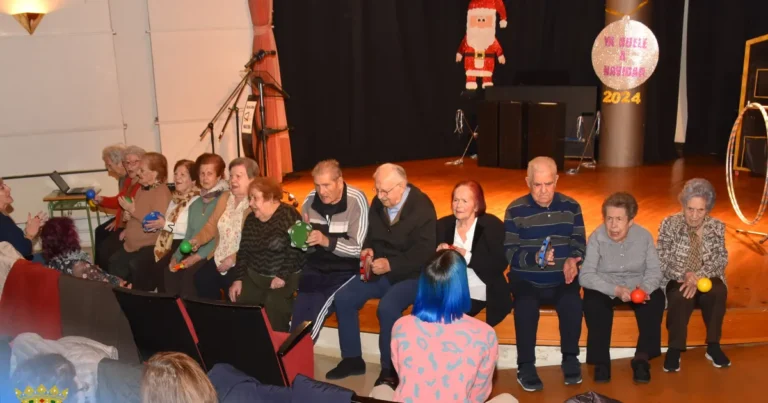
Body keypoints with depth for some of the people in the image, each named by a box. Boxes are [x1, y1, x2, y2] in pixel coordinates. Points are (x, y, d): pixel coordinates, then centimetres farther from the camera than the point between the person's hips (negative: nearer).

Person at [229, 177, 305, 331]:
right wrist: (238, 279, 5)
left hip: (286, 276, -6)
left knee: (273, 302, -30)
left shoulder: (288, 216, -11)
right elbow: (243, 251, 14)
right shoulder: (251, 218, 10)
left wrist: (283, 276, -23)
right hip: (255, 276, 6)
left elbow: (295, 250, -18)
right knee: (238, 300, -15)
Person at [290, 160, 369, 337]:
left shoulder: (356, 201, -13)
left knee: (316, 311, -22)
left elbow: (358, 248, -16)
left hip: (344, 270, -3)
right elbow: (304, 241, 10)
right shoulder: (310, 200, 0)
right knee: (299, 315, -19)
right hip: (314, 267, 4)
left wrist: (327, 241, -31)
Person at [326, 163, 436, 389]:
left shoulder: (422, 208, -17)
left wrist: (390, 264, -29)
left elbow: (424, 252, -21)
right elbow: (370, 235, 17)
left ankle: (389, 369, -12)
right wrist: (367, 250, -6)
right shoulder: (378, 203, 3)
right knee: (343, 299, -11)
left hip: (411, 275, -6)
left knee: (387, 308, -32)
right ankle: (352, 359, 5)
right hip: (380, 271, 7)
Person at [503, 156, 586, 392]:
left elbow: (579, 242, 7)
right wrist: (534, 258, -26)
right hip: (526, 278, -2)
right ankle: (526, 365, -12)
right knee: (526, 306, -31)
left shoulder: (571, 207, 6)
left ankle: (570, 359, -3)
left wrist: (572, 260, -15)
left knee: (572, 304, -28)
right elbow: (509, 252, -8)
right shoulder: (515, 210, -3)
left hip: (562, 278, 2)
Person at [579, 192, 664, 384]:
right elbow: (585, 276, -24)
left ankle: (642, 357, -16)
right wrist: (615, 290, -37)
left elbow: (654, 271, -10)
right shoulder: (597, 237, -18)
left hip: (637, 288, 2)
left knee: (656, 298, -27)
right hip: (606, 288, -2)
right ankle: (601, 361, -19)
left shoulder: (644, 236, -10)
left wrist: (645, 288, -33)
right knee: (593, 301, -33)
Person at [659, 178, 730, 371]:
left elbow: (721, 260, -6)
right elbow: (662, 261, -9)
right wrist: (684, 275, -29)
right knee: (682, 296, -36)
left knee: (718, 292, -33)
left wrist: (698, 277, -25)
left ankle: (713, 346, -16)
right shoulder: (669, 224, -5)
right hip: (676, 280, -2)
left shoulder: (717, 227, 1)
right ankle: (675, 349, -22)